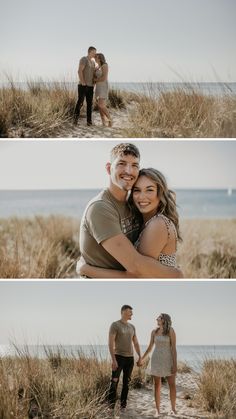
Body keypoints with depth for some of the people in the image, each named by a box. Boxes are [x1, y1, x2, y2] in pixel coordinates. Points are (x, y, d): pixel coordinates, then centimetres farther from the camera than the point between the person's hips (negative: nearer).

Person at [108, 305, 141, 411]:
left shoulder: (132, 327, 13)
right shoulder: (115, 325, -9)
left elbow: (136, 343, 17)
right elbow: (111, 343, -15)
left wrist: (140, 357, 8)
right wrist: (113, 359, -21)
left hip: (130, 358, 7)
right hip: (118, 357, -6)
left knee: (126, 383, 7)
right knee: (114, 382, -10)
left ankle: (123, 406, 13)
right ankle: (111, 407, -9)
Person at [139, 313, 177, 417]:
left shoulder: (170, 331, -7)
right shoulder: (154, 332, 5)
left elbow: (173, 348, -9)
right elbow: (150, 347, 14)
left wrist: (175, 364, -14)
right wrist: (142, 359, 14)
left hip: (168, 360, -3)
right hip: (156, 360, 3)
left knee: (172, 385, -2)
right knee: (157, 385, 3)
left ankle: (173, 409, 11)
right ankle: (157, 410, 8)